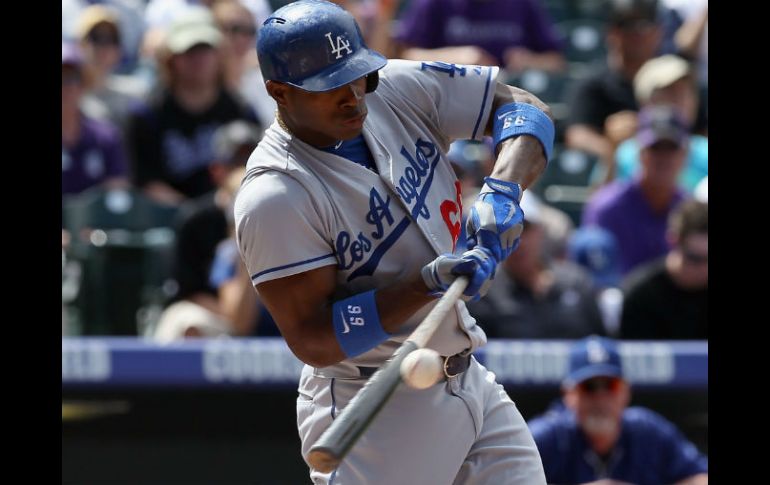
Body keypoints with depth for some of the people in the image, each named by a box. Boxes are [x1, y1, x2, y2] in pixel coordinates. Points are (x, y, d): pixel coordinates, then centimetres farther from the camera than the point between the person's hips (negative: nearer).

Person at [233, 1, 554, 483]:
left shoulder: (397, 90, -2)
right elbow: (313, 341, -22)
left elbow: (524, 108, 2)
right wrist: (427, 283, -30)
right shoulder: (273, 196, -21)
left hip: (472, 383, 7)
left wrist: (502, 191, -17)